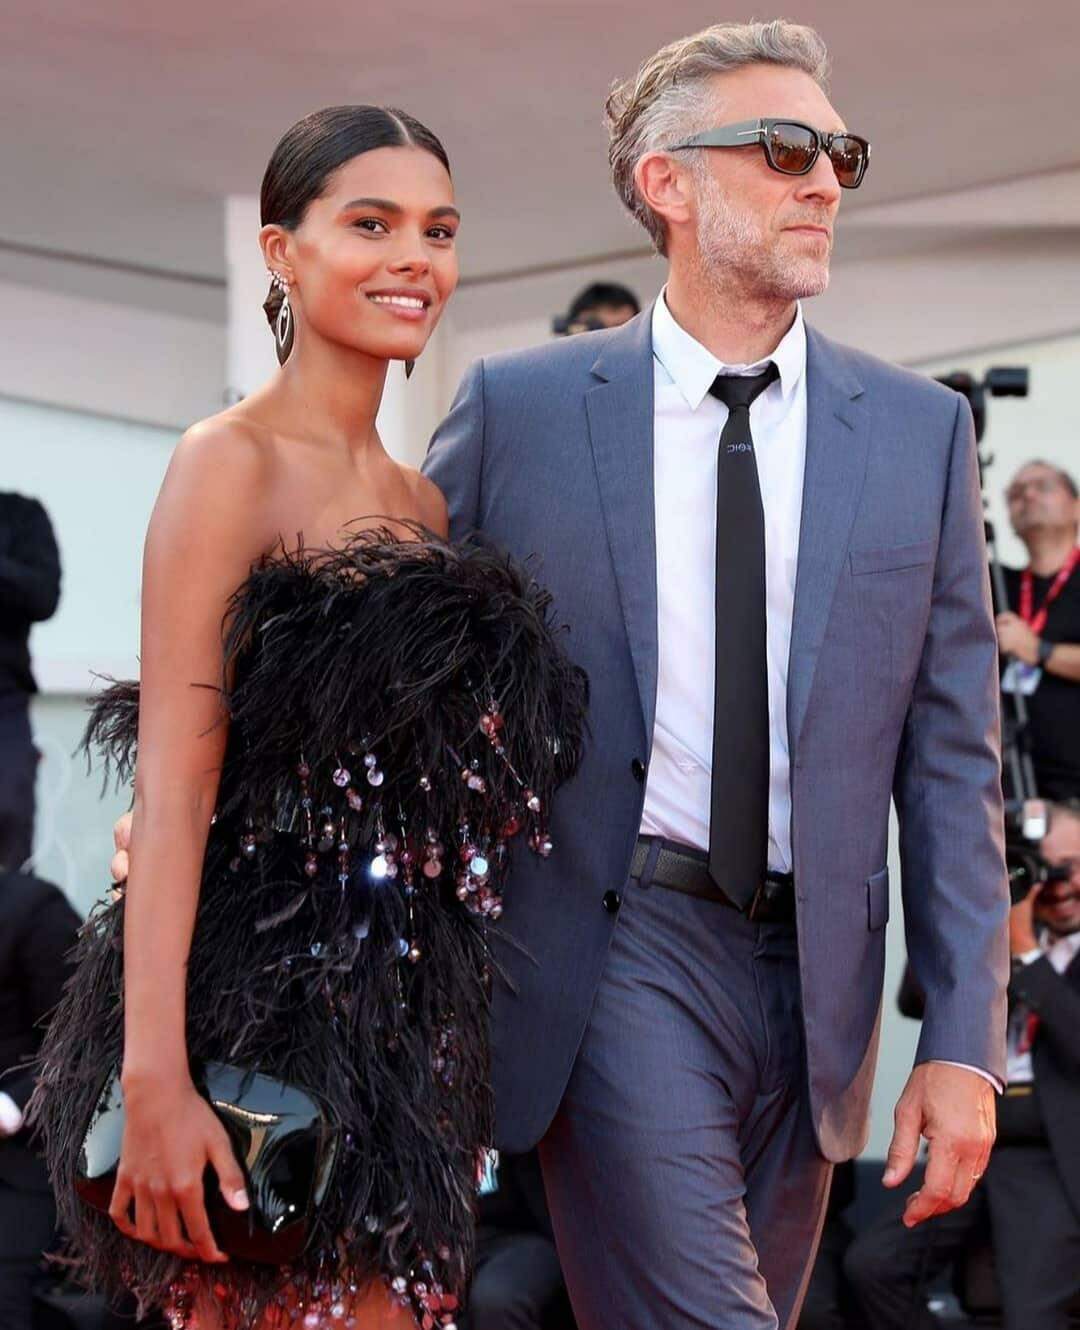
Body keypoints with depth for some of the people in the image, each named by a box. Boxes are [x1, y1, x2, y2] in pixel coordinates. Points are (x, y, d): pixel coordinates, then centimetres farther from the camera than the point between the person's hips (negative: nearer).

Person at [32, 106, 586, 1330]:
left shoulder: (420, 501, 15)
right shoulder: (232, 462, -8)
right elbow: (174, 784, -15)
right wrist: (153, 1077, -22)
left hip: (405, 1030, 8)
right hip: (270, 1017, -8)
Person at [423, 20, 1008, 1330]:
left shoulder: (920, 431, 6)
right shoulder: (518, 408, 0)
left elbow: (952, 756, 4)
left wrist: (964, 1038, -1)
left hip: (814, 971, 3)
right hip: (621, 946, -3)